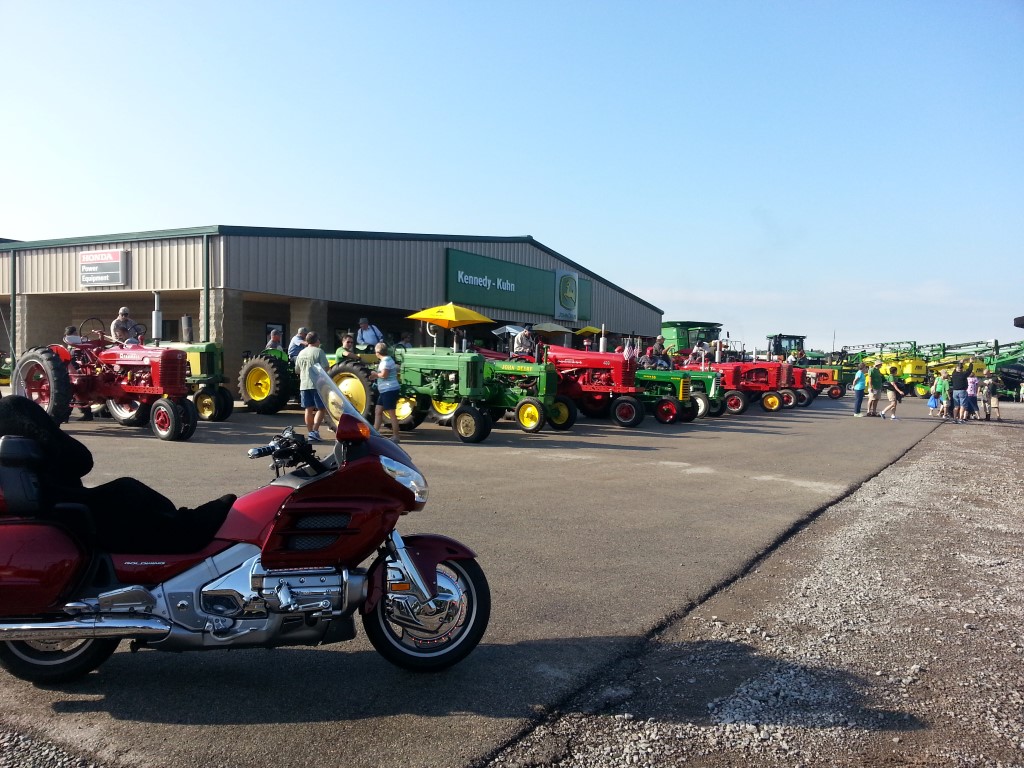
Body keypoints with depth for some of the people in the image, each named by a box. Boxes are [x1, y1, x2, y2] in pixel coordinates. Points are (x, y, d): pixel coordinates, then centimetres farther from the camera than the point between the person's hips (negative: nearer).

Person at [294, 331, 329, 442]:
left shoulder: (301, 353, 11)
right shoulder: (319, 351, -7)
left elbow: (297, 370, 18)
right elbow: (325, 368, -14)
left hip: (304, 385, 6)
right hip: (317, 385, -6)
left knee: (309, 409, 11)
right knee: (321, 408, 0)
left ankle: (310, 432, 14)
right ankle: (314, 431, -11)